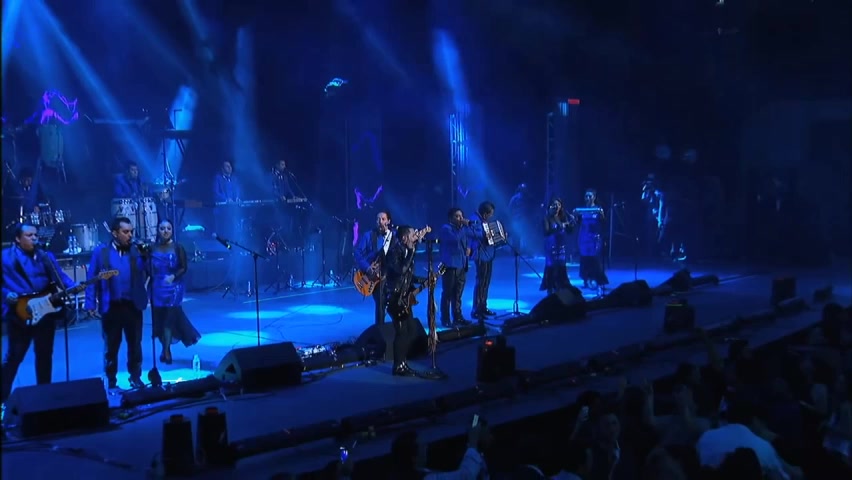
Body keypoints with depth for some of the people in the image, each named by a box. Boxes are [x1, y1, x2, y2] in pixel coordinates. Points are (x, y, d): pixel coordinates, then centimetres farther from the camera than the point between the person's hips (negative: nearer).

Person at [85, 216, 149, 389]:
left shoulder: (137, 251, 1)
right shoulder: (100, 252, -2)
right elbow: (91, 279, -2)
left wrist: (146, 255, -19)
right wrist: (91, 304, -7)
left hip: (133, 306, 1)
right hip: (111, 307, -1)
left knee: (135, 345, 11)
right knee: (111, 347, 10)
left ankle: (136, 378, 26)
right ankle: (111, 382, 22)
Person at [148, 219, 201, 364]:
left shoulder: (178, 248, -4)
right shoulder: (153, 249, 4)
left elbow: (183, 268, -6)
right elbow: (149, 269, 6)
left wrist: (173, 276, -20)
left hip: (173, 288, -3)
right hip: (157, 288, 3)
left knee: (168, 317, -4)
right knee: (159, 318, 6)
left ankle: (166, 351, 2)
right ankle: (166, 350, 20)